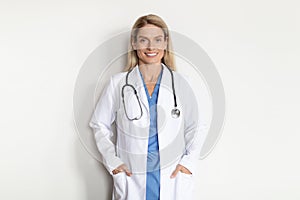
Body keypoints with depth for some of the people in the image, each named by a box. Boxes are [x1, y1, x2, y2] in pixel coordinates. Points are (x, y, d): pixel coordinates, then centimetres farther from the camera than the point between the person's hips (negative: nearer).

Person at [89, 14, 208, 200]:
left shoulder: (180, 83, 1)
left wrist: (189, 162, -2)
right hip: (131, 179, -1)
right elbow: (100, 124, 7)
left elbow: (197, 127, 9)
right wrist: (112, 162, -1)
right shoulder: (118, 84, -2)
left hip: (173, 179, 1)